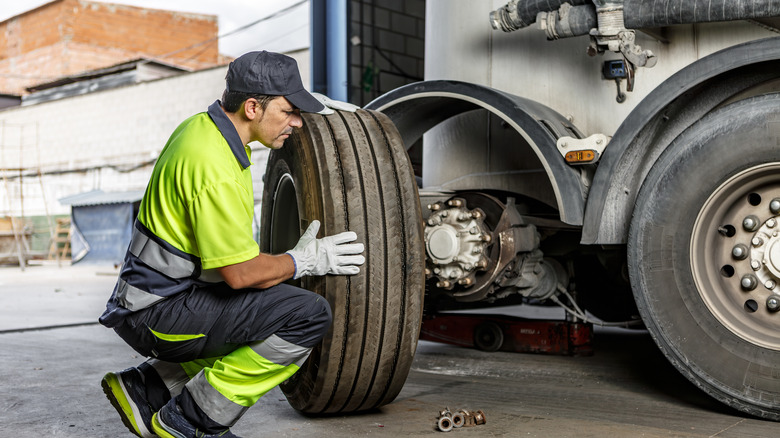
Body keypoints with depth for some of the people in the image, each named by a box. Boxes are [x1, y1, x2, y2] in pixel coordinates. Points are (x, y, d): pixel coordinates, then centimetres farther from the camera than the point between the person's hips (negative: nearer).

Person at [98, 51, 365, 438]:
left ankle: (146, 389, 18)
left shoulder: (201, 126, 5)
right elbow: (241, 273, -24)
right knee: (308, 316, -21)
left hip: (158, 292, 10)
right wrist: (305, 261, -8)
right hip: (158, 312, -10)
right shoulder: (215, 172, -25)